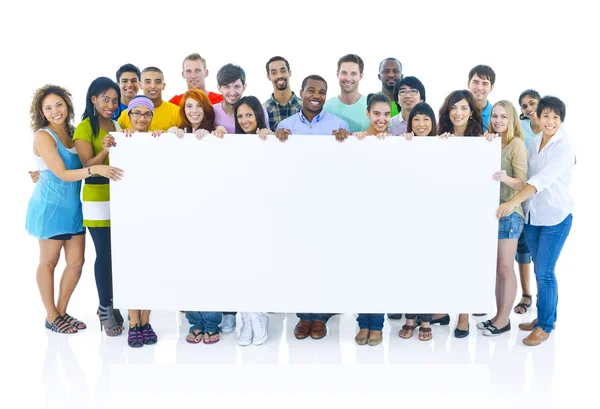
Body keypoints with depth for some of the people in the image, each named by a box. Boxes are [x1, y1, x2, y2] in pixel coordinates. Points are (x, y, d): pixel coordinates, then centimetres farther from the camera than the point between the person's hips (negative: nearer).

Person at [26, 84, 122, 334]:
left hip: (73, 206, 6)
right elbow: (63, 174, -19)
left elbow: (86, 162, 3)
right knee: (49, 262, 7)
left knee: (77, 262, 6)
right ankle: (51, 317, 20)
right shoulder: (43, 136, -11)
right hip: (50, 206, -6)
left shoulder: (74, 132, 6)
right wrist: (95, 169, -33)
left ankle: (62, 311, 23)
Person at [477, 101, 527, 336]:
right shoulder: (489, 141, 12)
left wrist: (506, 178, -33)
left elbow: (522, 182, -15)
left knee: (505, 268, 0)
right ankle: (498, 315, 21)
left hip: (508, 213, -7)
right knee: (495, 267, 11)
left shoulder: (517, 143, -9)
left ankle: (504, 319, 11)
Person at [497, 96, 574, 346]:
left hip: (556, 217, -6)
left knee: (544, 272, -3)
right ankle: (546, 317, 28)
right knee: (541, 271, 13)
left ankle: (545, 326, 11)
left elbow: (543, 179, -27)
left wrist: (513, 202, -37)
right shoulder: (535, 143, 7)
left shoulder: (564, 147, -14)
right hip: (533, 216, 6)